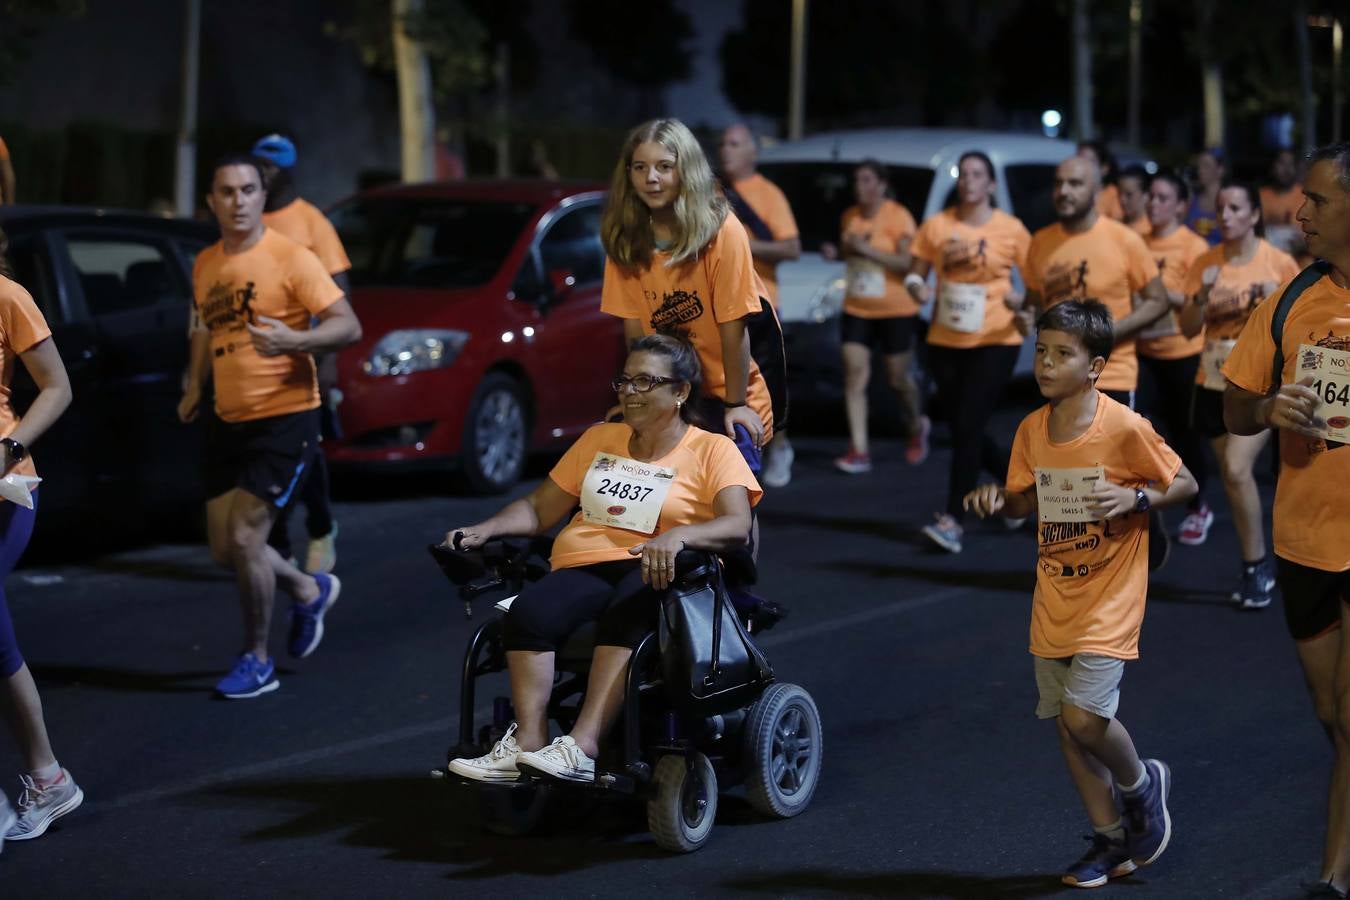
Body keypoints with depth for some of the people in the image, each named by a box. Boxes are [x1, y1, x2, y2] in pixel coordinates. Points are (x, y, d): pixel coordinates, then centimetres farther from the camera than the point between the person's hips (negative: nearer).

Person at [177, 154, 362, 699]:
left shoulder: (289, 259, -12)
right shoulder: (205, 265, 9)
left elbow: (349, 327, -15)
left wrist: (293, 340, -32)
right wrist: (195, 385, 15)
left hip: (284, 417, -7)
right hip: (228, 422, 7)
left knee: (243, 536, -13)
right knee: (224, 548, 8)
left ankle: (257, 661, 5)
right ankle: (309, 592, 37)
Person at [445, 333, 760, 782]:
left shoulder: (713, 451, 8)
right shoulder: (599, 439, 25)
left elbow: (736, 525, -9)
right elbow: (539, 508, 23)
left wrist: (677, 536, -29)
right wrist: (485, 530, 3)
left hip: (658, 574, -4)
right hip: (584, 568, 5)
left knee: (625, 612, -40)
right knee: (528, 613, -30)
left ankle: (582, 746, -49)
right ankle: (527, 744, -38)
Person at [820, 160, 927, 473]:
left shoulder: (898, 217, -10)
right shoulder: (850, 217, 8)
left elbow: (908, 263, -17)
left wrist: (867, 249, -25)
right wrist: (836, 253, 1)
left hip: (896, 310, -5)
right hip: (857, 309, 5)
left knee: (899, 379, 5)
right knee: (855, 373, -8)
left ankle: (917, 426, 36)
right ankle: (859, 451, -9)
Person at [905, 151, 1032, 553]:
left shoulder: (1012, 230, -3)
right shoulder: (936, 226, 2)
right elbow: (914, 275, 8)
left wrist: (1023, 302, -15)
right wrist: (918, 289, -14)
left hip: (995, 341, -4)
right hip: (945, 341, 4)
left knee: (968, 427, -12)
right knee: (963, 429, 11)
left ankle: (953, 520, -11)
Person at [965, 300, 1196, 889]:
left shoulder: (1125, 429, -16)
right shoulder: (1032, 430, 0)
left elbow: (1185, 483, -6)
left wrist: (1135, 496, -23)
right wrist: (998, 499, -8)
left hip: (1109, 596, -6)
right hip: (1054, 597, 6)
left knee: (1084, 716, -17)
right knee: (1067, 721, 9)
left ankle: (1141, 784, 16)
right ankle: (1112, 839, 24)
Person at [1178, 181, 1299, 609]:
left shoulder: (1280, 263, -7)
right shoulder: (1205, 264, 1)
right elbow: (1188, 329, -1)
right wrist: (1203, 296, -18)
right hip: (1214, 381, 4)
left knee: (1237, 468, -20)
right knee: (1232, 474, 9)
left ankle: (1254, 566, -7)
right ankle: (1257, 566, 24)